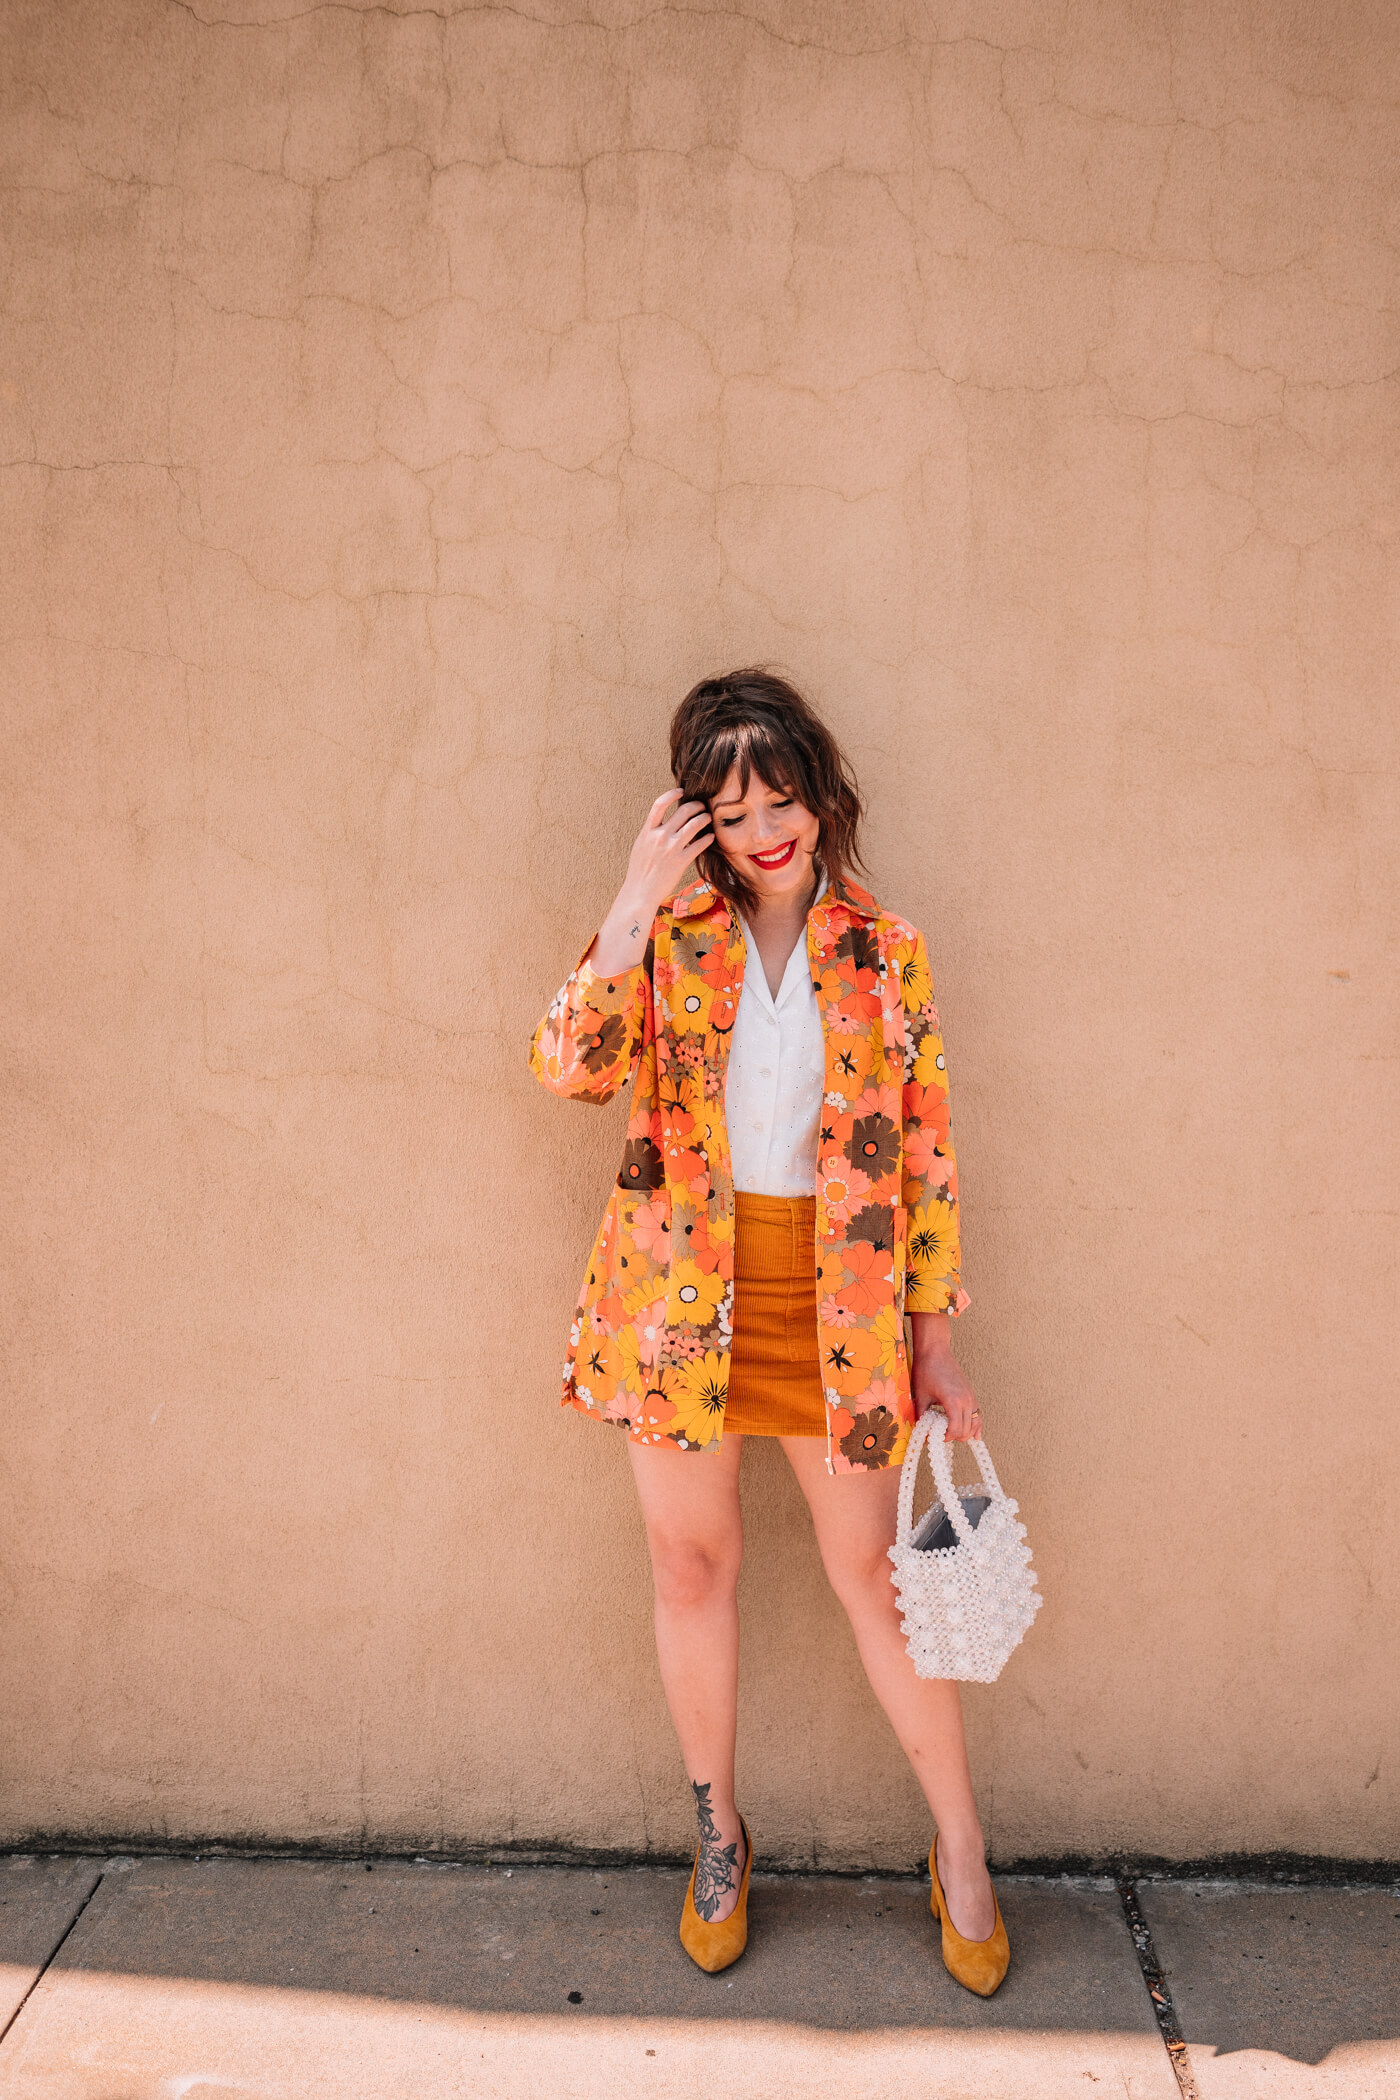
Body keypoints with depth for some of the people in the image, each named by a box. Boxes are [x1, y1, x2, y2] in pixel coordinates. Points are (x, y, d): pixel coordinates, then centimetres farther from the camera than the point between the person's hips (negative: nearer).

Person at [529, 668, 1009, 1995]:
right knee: (690, 1563, 12)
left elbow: (925, 1151, 3)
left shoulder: (883, 953, 0)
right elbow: (568, 1068, -17)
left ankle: (961, 1852, 29)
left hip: (834, 1297, 0)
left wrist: (935, 1339, 2)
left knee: (872, 1570, 8)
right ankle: (716, 1835, 35)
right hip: (681, 1291, 1)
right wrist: (637, 903, -21)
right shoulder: (668, 935, -1)